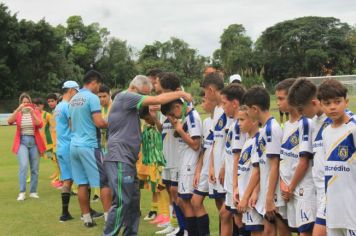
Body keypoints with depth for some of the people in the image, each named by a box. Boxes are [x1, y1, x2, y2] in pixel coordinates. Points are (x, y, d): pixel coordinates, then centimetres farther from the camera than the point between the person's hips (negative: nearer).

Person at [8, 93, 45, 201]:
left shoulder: (36, 112, 3)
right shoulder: (17, 113, 4)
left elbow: (40, 125, -12)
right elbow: (9, 121, -16)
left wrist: (32, 112, -23)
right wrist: (18, 109, -26)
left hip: (34, 142, 1)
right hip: (22, 142, -1)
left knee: (35, 168, 5)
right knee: (23, 165, -19)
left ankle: (33, 192, 15)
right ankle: (22, 192, -16)